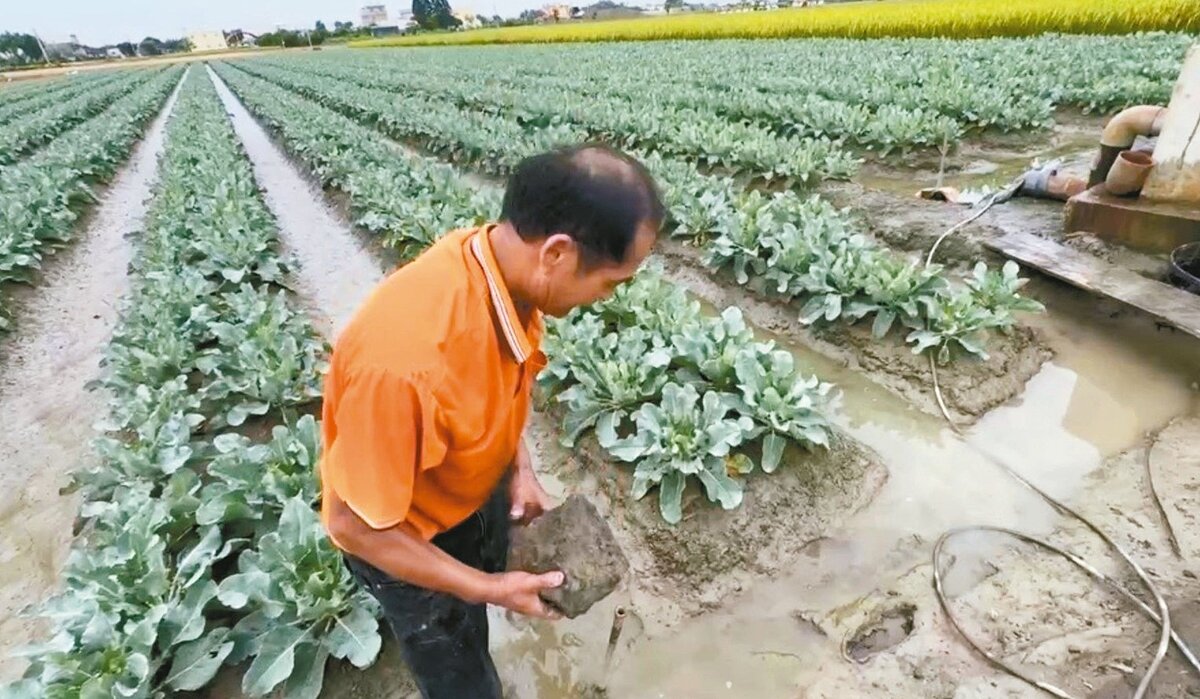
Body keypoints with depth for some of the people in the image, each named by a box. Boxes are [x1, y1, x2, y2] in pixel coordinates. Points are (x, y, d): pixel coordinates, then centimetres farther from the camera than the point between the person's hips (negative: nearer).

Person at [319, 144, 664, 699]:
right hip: (400, 536, -6)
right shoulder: (405, 360, -44)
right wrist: (487, 588, -20)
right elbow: (353, 525, -27)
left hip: (481, 491, 6)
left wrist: (521, 468, -6)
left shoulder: (506, 267, -20)